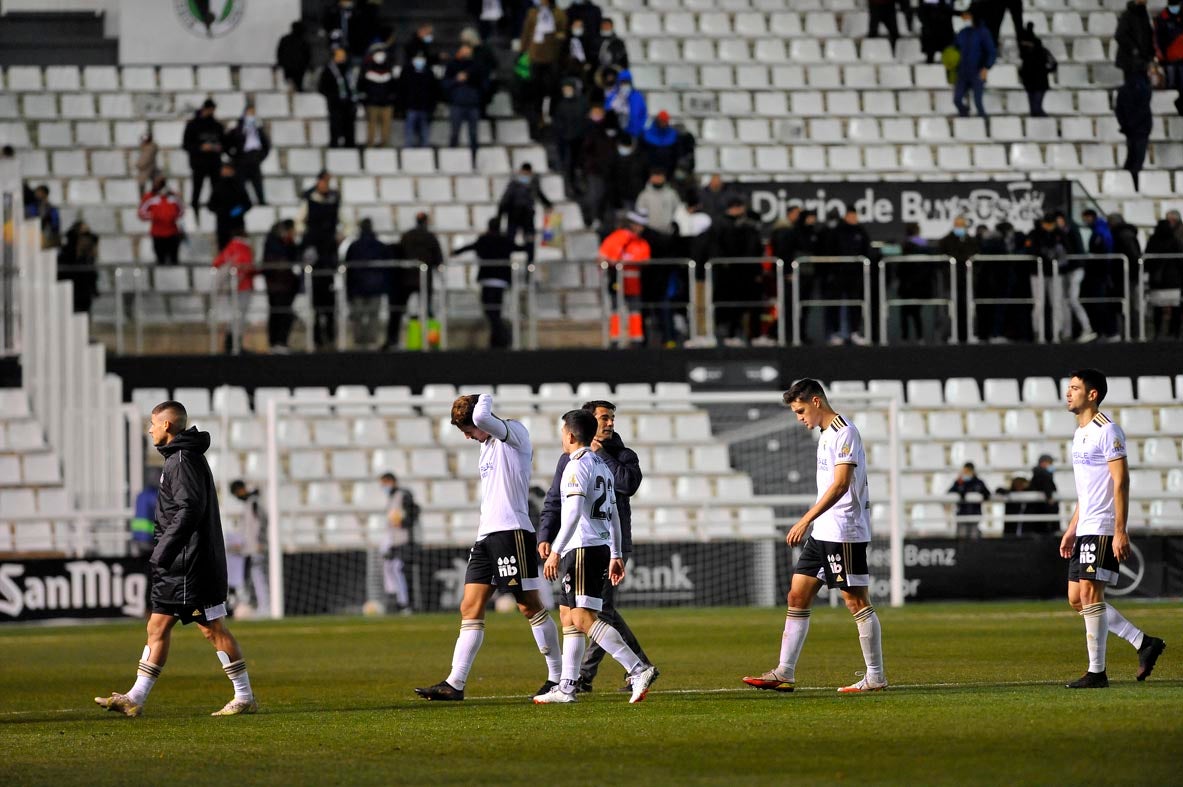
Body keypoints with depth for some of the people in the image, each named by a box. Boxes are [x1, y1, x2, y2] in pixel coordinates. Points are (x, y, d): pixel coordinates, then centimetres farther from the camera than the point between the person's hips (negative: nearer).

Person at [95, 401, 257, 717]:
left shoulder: (183, 460, -14)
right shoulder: (181, 457, 17)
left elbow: (190, 510, -23)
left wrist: (164, 551, -22)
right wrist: (163, 552, 20)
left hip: (191, 563, -11)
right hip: (178, 566, 11)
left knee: (213, 627, -5)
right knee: (158, 627, 9)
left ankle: (245, 698, 1)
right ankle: (135, 699, 10)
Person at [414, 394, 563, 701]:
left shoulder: (515, 432, -6)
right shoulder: (488, 445, 21)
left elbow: (481, 417, -26)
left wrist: (486, 400, -6)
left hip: (512, 532, -9)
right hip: (486, 536, 9)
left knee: (530, 606, -6)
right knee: (470, 609, 3)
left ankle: (558, 677, 2)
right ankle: (455, 684, 2)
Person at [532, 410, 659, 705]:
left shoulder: (578, 465, -10)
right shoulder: (602, 466, 19)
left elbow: (573, 511, -21)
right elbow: (613, 514, 22)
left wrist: (555, 552, -22)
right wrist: (616, 554, 25)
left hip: (583, 548, -10)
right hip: (602, 547, 10)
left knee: (584, 618, -15)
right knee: (568, 615, 14)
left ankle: (638, 669, -26)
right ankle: (567, 686, 14)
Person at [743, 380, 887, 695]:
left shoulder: (844, 433, -13)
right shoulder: (827, 434, 17)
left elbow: (841, 484, -23)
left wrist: (806, 520, -26)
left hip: (844, 533, -10)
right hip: (822, 534, 10)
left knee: (857, 602, -5)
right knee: (797, 597, 7)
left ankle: (875, 677, 1)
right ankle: (784, 674, 7)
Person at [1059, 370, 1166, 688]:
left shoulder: (1107, 431, -11)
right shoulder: (1080, 434, 18)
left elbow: (1121, 482, -16)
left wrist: (1120, 531, -21)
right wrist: (1072, 529, 22)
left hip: (1103, 529, -10)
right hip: (1085, 530, 10)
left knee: (1090, 594, -11)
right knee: (1077, 598, 7)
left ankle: (1096, 672, -6)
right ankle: (1145, 644, 12)